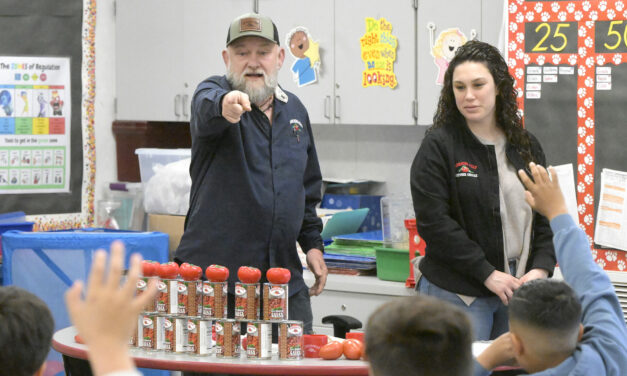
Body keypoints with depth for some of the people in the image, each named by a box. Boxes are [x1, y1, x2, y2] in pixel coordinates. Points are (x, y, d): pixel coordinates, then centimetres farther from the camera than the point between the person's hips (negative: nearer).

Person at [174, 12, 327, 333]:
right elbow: (206, 107, -28)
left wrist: (312, 243, 17)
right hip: (215, 268, -5)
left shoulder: (294, 111, 16)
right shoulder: (213, 92, -1)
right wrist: (225, 106, -51)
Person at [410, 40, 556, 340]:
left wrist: (540, 270, -5)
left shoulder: (526, 146, 11)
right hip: (457, 293, -4)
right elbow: (433, 221, -12)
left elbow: (547, 215, 12)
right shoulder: (437, 146, -4)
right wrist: (488, 274, -14)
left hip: (519, 287, 4)